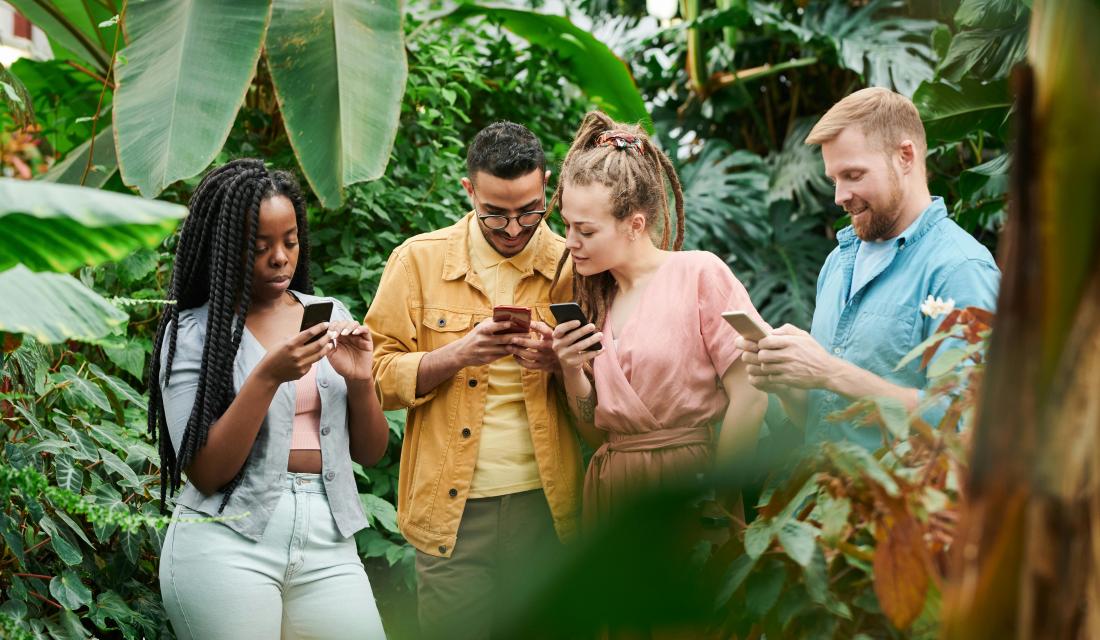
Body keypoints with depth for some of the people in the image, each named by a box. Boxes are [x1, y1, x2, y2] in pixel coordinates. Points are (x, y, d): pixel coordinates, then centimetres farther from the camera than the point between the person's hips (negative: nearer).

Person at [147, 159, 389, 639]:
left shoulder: (329, 315, 9)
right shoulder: (191, 333, -3)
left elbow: (370, 452, 10)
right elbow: (204, 473, -10)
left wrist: (360, 381, -9)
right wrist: (268, 377, -19)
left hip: (328, 541, 4)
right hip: (227, 544, -4)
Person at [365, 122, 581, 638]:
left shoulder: (572, 266, 4)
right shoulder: (418, 261, 2)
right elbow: (378, 377, -2)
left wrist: (561, 361, -12)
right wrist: (459, 354, -17)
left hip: (548, 509, 1)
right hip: (452, 516, -1)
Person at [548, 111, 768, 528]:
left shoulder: (699, 274, -8)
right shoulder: (594, 299, 11)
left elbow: (750, 395, -12)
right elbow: (597, 432, 11)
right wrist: (571, 372, -7)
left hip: (686, 482, -6)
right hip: (610, 490, 6)